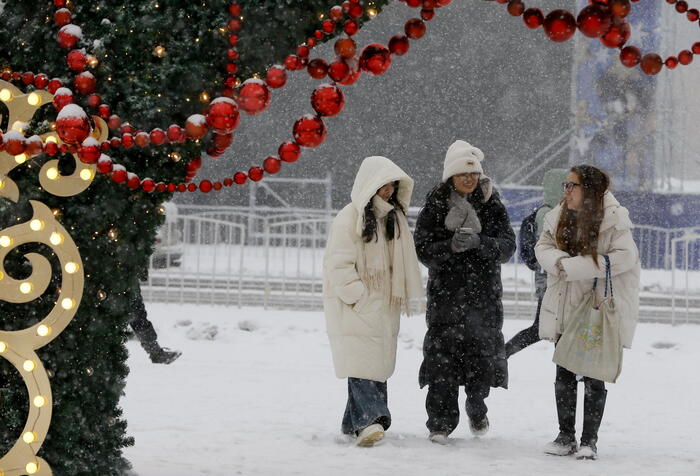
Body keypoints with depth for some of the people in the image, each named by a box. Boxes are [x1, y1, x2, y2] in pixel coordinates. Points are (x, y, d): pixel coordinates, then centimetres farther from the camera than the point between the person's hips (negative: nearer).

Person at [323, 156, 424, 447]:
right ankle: (369, 420, -28)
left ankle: (354, 423, 15)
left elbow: (403, 260, 19)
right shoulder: (349, 218, -11)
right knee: (361, 361, -17)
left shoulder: (394, 217, 13)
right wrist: (356, 296, -17)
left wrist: (407, 296, 12)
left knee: (378, 363, 6)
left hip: (384, 304, 7)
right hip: (355, 305, -7)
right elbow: (339, 263, -13)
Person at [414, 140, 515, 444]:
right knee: (443, 357, -8)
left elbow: (507, 246, -3)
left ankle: (477, 410, 32)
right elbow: (422, 250, -3)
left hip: (484, 296, 1)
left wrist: (479, 242, -22)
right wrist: (451, 246, -21)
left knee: (483, 353, 5)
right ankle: (440, 423, -1)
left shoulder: (492, 206, 6)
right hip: (445, 292, -1)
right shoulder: (435, 206, 2)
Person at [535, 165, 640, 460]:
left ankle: (589, 440, 7)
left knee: (594, 377, 0)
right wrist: (560, 261, -19)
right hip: (564, 309, 6)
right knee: (564, 375, 9)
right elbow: (543, 247, 5)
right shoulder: (559, 218, 7)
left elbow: (624, 256, -20)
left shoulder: (614, 219, -12)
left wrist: (573, 266, -21)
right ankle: (566, 437, 19)